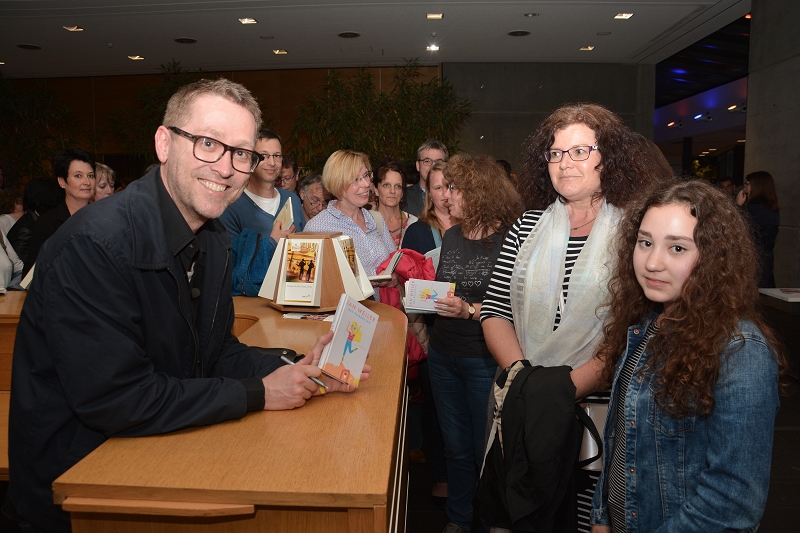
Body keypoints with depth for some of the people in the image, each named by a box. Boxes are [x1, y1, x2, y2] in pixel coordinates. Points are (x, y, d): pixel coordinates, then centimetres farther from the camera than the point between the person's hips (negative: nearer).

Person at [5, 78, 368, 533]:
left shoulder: (213, 239, 2)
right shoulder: (94, 245, -25)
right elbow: (113, 400, -26)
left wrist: (297, 372, -9)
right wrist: (256, 394, -20)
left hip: (166, 451, 7)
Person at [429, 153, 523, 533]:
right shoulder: (452, 236, 7)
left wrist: (470, 311, -24)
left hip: (485, 360, -6)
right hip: (443, 355, 6)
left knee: (486, 449, 9)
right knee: (455, 446, 18)